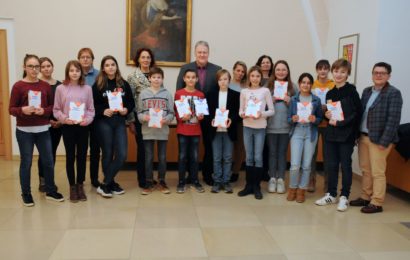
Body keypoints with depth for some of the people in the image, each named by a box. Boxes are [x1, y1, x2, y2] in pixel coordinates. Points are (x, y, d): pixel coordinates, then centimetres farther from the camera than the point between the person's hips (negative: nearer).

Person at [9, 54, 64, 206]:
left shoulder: (45, 86, 4)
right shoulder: (18, 86, -6)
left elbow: (52, 106, 8)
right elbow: (11, 109, -5)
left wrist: (44, 111, -12)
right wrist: (22, 110, -24)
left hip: (43, 130, 3)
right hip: (24, 131, -3)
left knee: (48, 161, 7)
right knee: (26, 162, 6)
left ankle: (50, 191, 24)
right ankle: (26, 194, 22)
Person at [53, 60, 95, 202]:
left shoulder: (87, 88, 3)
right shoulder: (60, 88, 1)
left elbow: (91, 109, 4)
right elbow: (56, 109, 2)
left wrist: (87, 120, -13)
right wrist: (65, 119, -14)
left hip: (83, 126, 1)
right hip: (67, 127, -1)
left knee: (82, 156, 7)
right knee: (70, 156, 6)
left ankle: (80, 185, 21)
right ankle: (72, 186, 17)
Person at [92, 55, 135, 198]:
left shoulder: (124, 84, 8)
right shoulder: (98, 85, -1)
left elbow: (131, 103, 11)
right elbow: (92, 105, -4)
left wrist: (126, 110, -8)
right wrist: (103, 111, -19)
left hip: (120, 123, 3)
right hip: (104, 123, -3)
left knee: (122, 155, -5)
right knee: (108, 154, 4)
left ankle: (105, 184, 9)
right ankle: (110, 184, 19)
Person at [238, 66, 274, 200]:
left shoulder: (265, 91, -1)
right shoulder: (244, 92, 5)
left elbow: (272, 111, -1)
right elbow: (240, 110, 8)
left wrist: (262, 114, -19)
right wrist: (242, 114, -13)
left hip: (260, 128, -2)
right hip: (247, 127, 2)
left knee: (258, 157, 2)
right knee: (249, 157, 9)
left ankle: (257, 186, 12)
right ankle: (249, 185, 18)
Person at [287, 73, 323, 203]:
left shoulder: (316, 100, 5)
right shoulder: (293, 99, 5)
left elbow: (320, 118, 8)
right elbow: (289, 118, 5)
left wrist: (315, 120, -13)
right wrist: (293, 119, -17)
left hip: (310, 133, 1)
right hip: (297, 132, 0)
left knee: (306, 165, 3)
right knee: (295, 165, -6)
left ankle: (301, 190, 18)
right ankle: (292, 189, 16)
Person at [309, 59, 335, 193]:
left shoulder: (334, 86, -2)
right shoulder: (312, 84, 1)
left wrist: (327, 107, -16)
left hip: (327, 124, -1)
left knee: (327, 152, 6)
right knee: (312, 152, 5)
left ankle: (327, 181, 17)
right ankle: (312, 180, 15)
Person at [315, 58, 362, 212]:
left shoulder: (351, 91, -6)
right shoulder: (330, 93, 11)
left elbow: (357, 113, -12)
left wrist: (340, 123, -17)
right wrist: (327, 115, -2)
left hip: (347, 134, -5)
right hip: (331, 134, 5)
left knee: (345, 165, 4)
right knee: (330, 164, 9)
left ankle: (344, 196, 16)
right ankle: (331, 194, 22)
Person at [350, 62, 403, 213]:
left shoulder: (393, 93, -9)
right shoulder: (367, 91, 13)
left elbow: (393, 119, -15)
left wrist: (384, 141, -19)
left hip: (378, 139, -7)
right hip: (363, 137, 7)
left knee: (377, 172, 0)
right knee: (365, 170, 15)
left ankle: (377, 203, 9)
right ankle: (365, 197, 27)